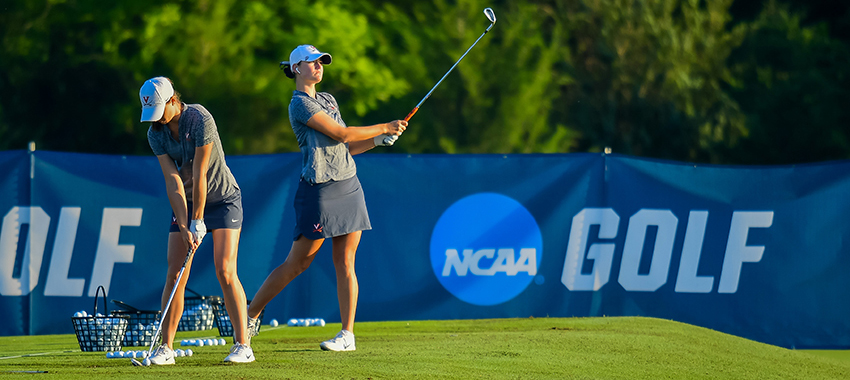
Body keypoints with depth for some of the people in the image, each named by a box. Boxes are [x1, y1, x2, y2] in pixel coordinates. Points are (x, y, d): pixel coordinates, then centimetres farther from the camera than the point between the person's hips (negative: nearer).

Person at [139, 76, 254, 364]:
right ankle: (166, 348, 0)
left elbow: (199, 175, -23)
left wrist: (198, 221, -20)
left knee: (225, 272, -14)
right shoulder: (156, 133, -8)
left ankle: (243, 345, -11)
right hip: (185, 201, 5)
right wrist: (184, 227, -19)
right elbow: (173, 181, -12)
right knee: (174, 275, -4)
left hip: (222, 197, -5)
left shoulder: (200, 120, -24)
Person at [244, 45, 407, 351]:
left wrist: (380, 140, 5)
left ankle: (348, 334, 1)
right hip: (319, 189, -7)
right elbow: (340, 134, -14)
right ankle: (250, 315, 11)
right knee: (297, 263, -2)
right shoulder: (299, 104, -9)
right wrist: (383, 128, -7)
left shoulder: (328, 101, 17)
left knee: (345, 262, 1)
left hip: (349, 186, 7)